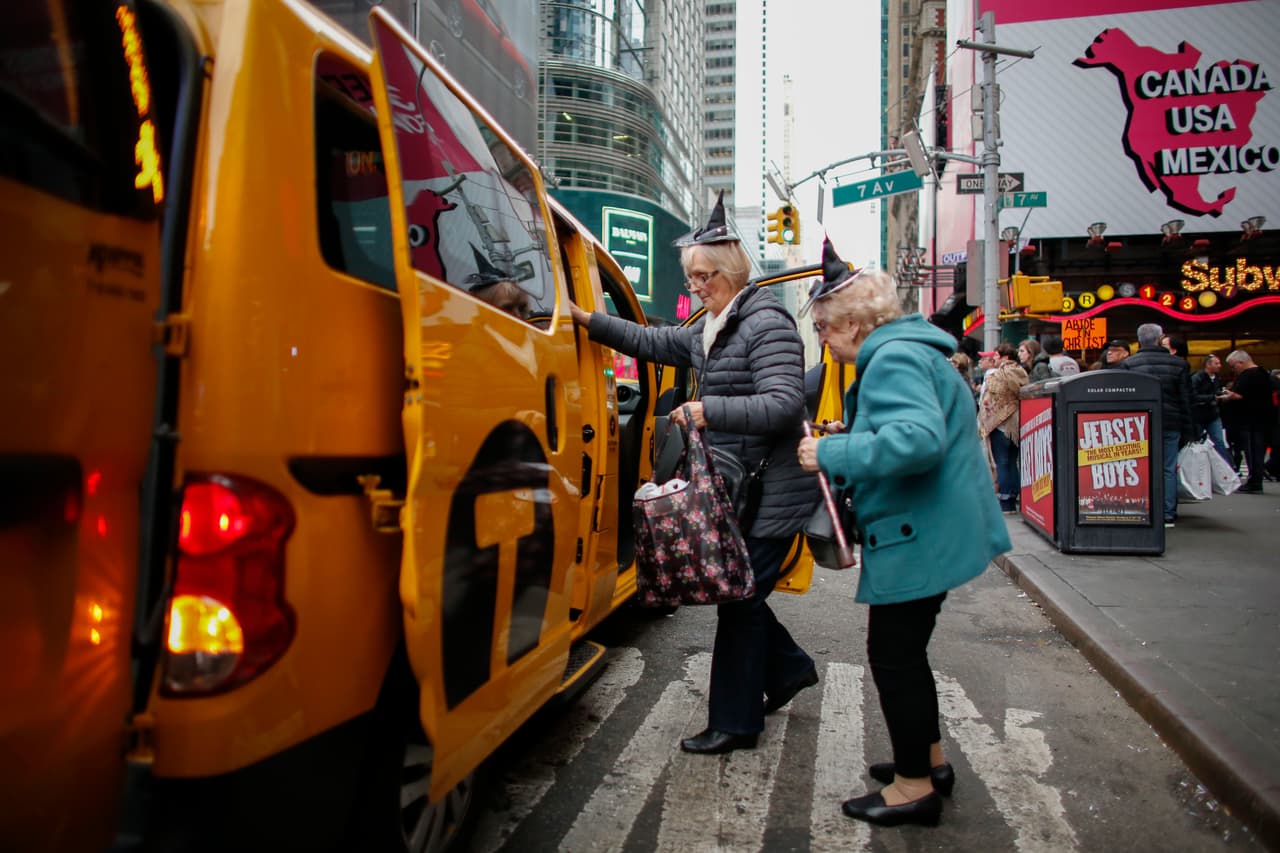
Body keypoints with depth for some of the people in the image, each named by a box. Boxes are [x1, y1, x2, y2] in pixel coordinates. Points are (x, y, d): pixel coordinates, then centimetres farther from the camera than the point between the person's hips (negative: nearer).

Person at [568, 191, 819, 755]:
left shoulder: (766, 323, -15)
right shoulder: (708, 331, 13)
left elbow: (784, 404, -25)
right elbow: (652, 342, 20)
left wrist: (710, 410, -31)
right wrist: (587, 320, 13)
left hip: (775, 491, -9)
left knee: (739, 595, -2)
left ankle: (735, 723, 12)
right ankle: (788, 668, 37)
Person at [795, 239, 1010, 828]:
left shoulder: (894, 359, -20)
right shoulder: (907, 351, 13)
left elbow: (918, 439, -36)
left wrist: (831, 455, -28)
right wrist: (854, 434, 14)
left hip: (917, 538, -11)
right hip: (930, 532, 11)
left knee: (893, 656, 2)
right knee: (904, 650, 22)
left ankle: (914, 787, 18)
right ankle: (929, 759, 37)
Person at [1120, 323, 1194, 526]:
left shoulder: (1127, 364, -2)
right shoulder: (1179, 364, 5)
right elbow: (1186, 401, 6)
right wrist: (1188, 432, 10)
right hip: (1171, 425, 2)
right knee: (1169, 469, 7)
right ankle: (1168, 515, 8)